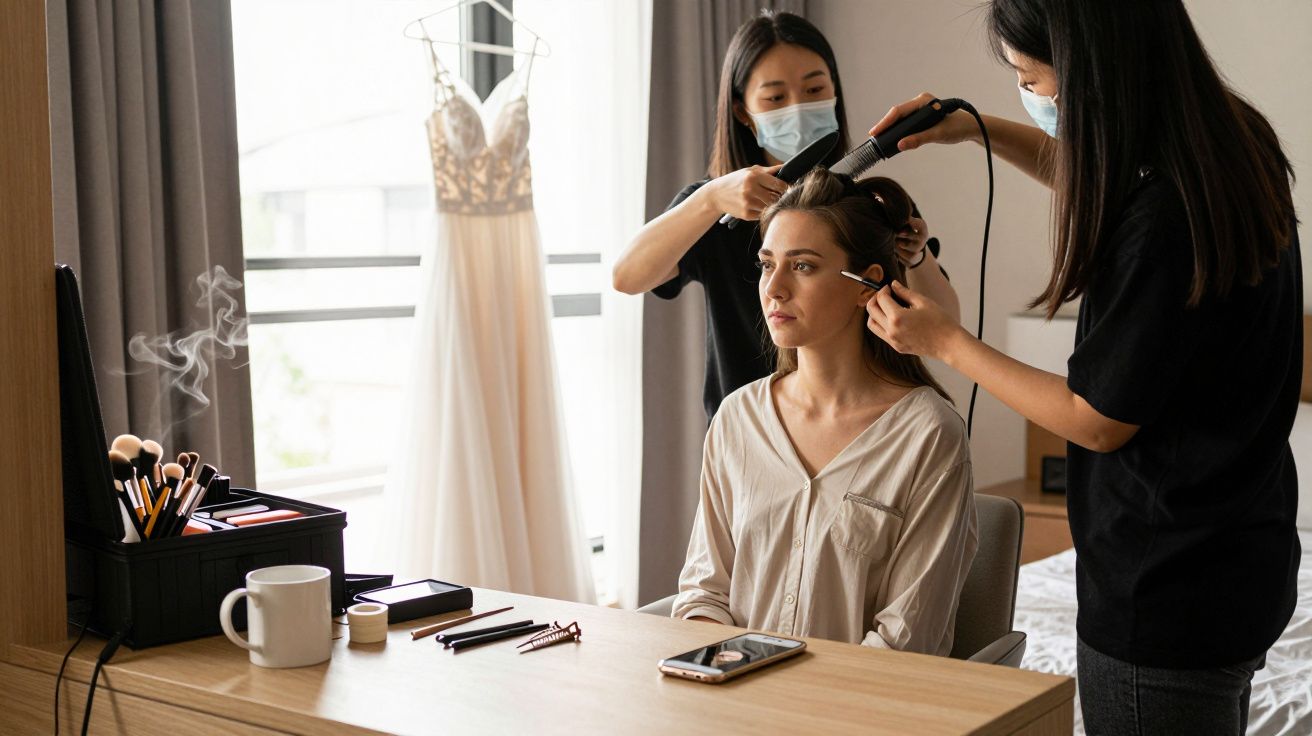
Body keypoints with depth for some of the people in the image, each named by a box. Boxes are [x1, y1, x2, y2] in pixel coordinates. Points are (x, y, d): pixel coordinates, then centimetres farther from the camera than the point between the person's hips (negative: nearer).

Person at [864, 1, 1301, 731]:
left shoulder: (1165, 225, -28)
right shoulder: (1231, 149, 0)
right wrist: (982, 130, 11)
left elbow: (1097, 422, -17)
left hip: (1169, 599, -9)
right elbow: (1099, 181, 23)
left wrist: (945, 340, -8)